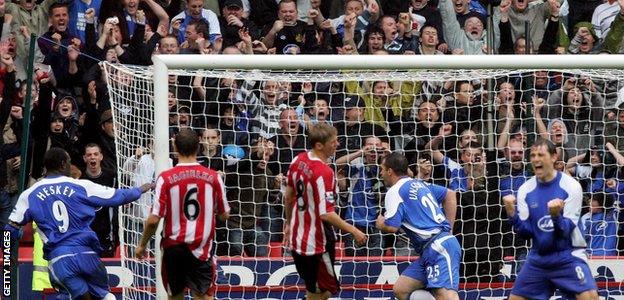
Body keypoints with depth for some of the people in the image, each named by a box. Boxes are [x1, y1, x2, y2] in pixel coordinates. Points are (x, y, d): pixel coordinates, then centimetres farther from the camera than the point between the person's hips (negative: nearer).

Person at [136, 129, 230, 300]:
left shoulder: (166, 178, -9)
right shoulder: (213, 177, -4)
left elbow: (153, 220, -10)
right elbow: (224, 215, 7)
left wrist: (142, 245, 5)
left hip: (173, 247, 0)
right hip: (202, 248, 0)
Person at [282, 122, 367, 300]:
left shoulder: (298, 160, 0)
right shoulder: (324, 173, -25)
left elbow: (288, 196, 13)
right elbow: (326, 214, -27)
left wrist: (289, 222, 27)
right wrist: (354, 232, -20)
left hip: (297, 238, 8)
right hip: (317, 243, -8)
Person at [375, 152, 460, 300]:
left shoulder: (395, 191, -3)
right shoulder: (419, 184, 22)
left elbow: (392, 227, -11)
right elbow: (450, 194, 31)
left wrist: (381, 224, 13)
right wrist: (448, 227, 29)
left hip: (439, 247, -10)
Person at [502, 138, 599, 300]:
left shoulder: (571, 186, -11)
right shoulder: (526, 190, 1)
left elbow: (566, 230, -16)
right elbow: (525, 232, -2)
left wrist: (556, 215, -37)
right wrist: (512, 214, -19)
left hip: (568, 256, -5)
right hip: (538, 258, 5)